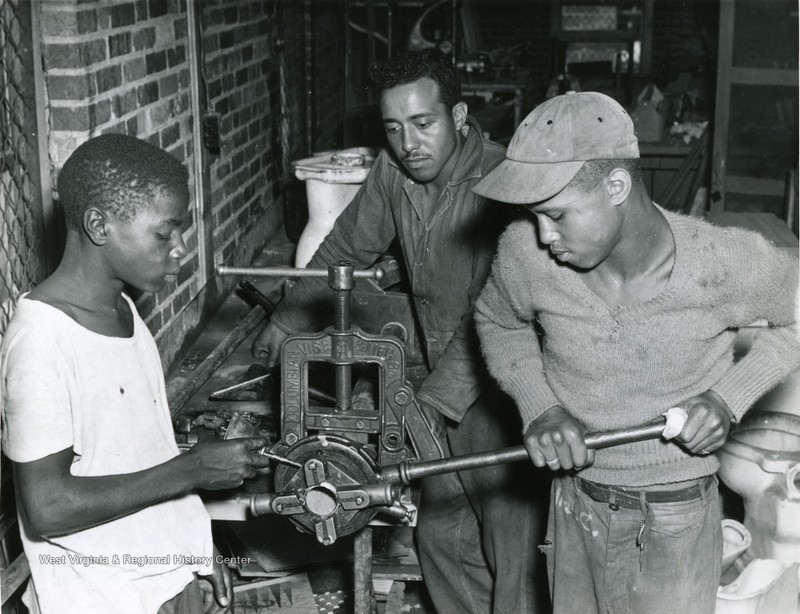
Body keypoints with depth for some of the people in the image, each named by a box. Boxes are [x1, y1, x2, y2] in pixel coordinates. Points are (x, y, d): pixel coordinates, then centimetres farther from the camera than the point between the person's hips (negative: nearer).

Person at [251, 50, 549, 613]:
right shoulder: (394, 171, -2)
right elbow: (345, 249, 15)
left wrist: (433, 400, -36)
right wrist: (287, 321, 17)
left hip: (503, 397, -7)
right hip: (443, 394, 7)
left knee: (514, 557, -1)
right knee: (440, 539, 18)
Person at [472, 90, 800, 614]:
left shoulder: (728, 262, -22)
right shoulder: (524, 252, -16)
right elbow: (498, 322, 6)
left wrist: (728, 397, -16)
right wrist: (539, 408, -11)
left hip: (674, 530, -2)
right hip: (576, 510, 3)